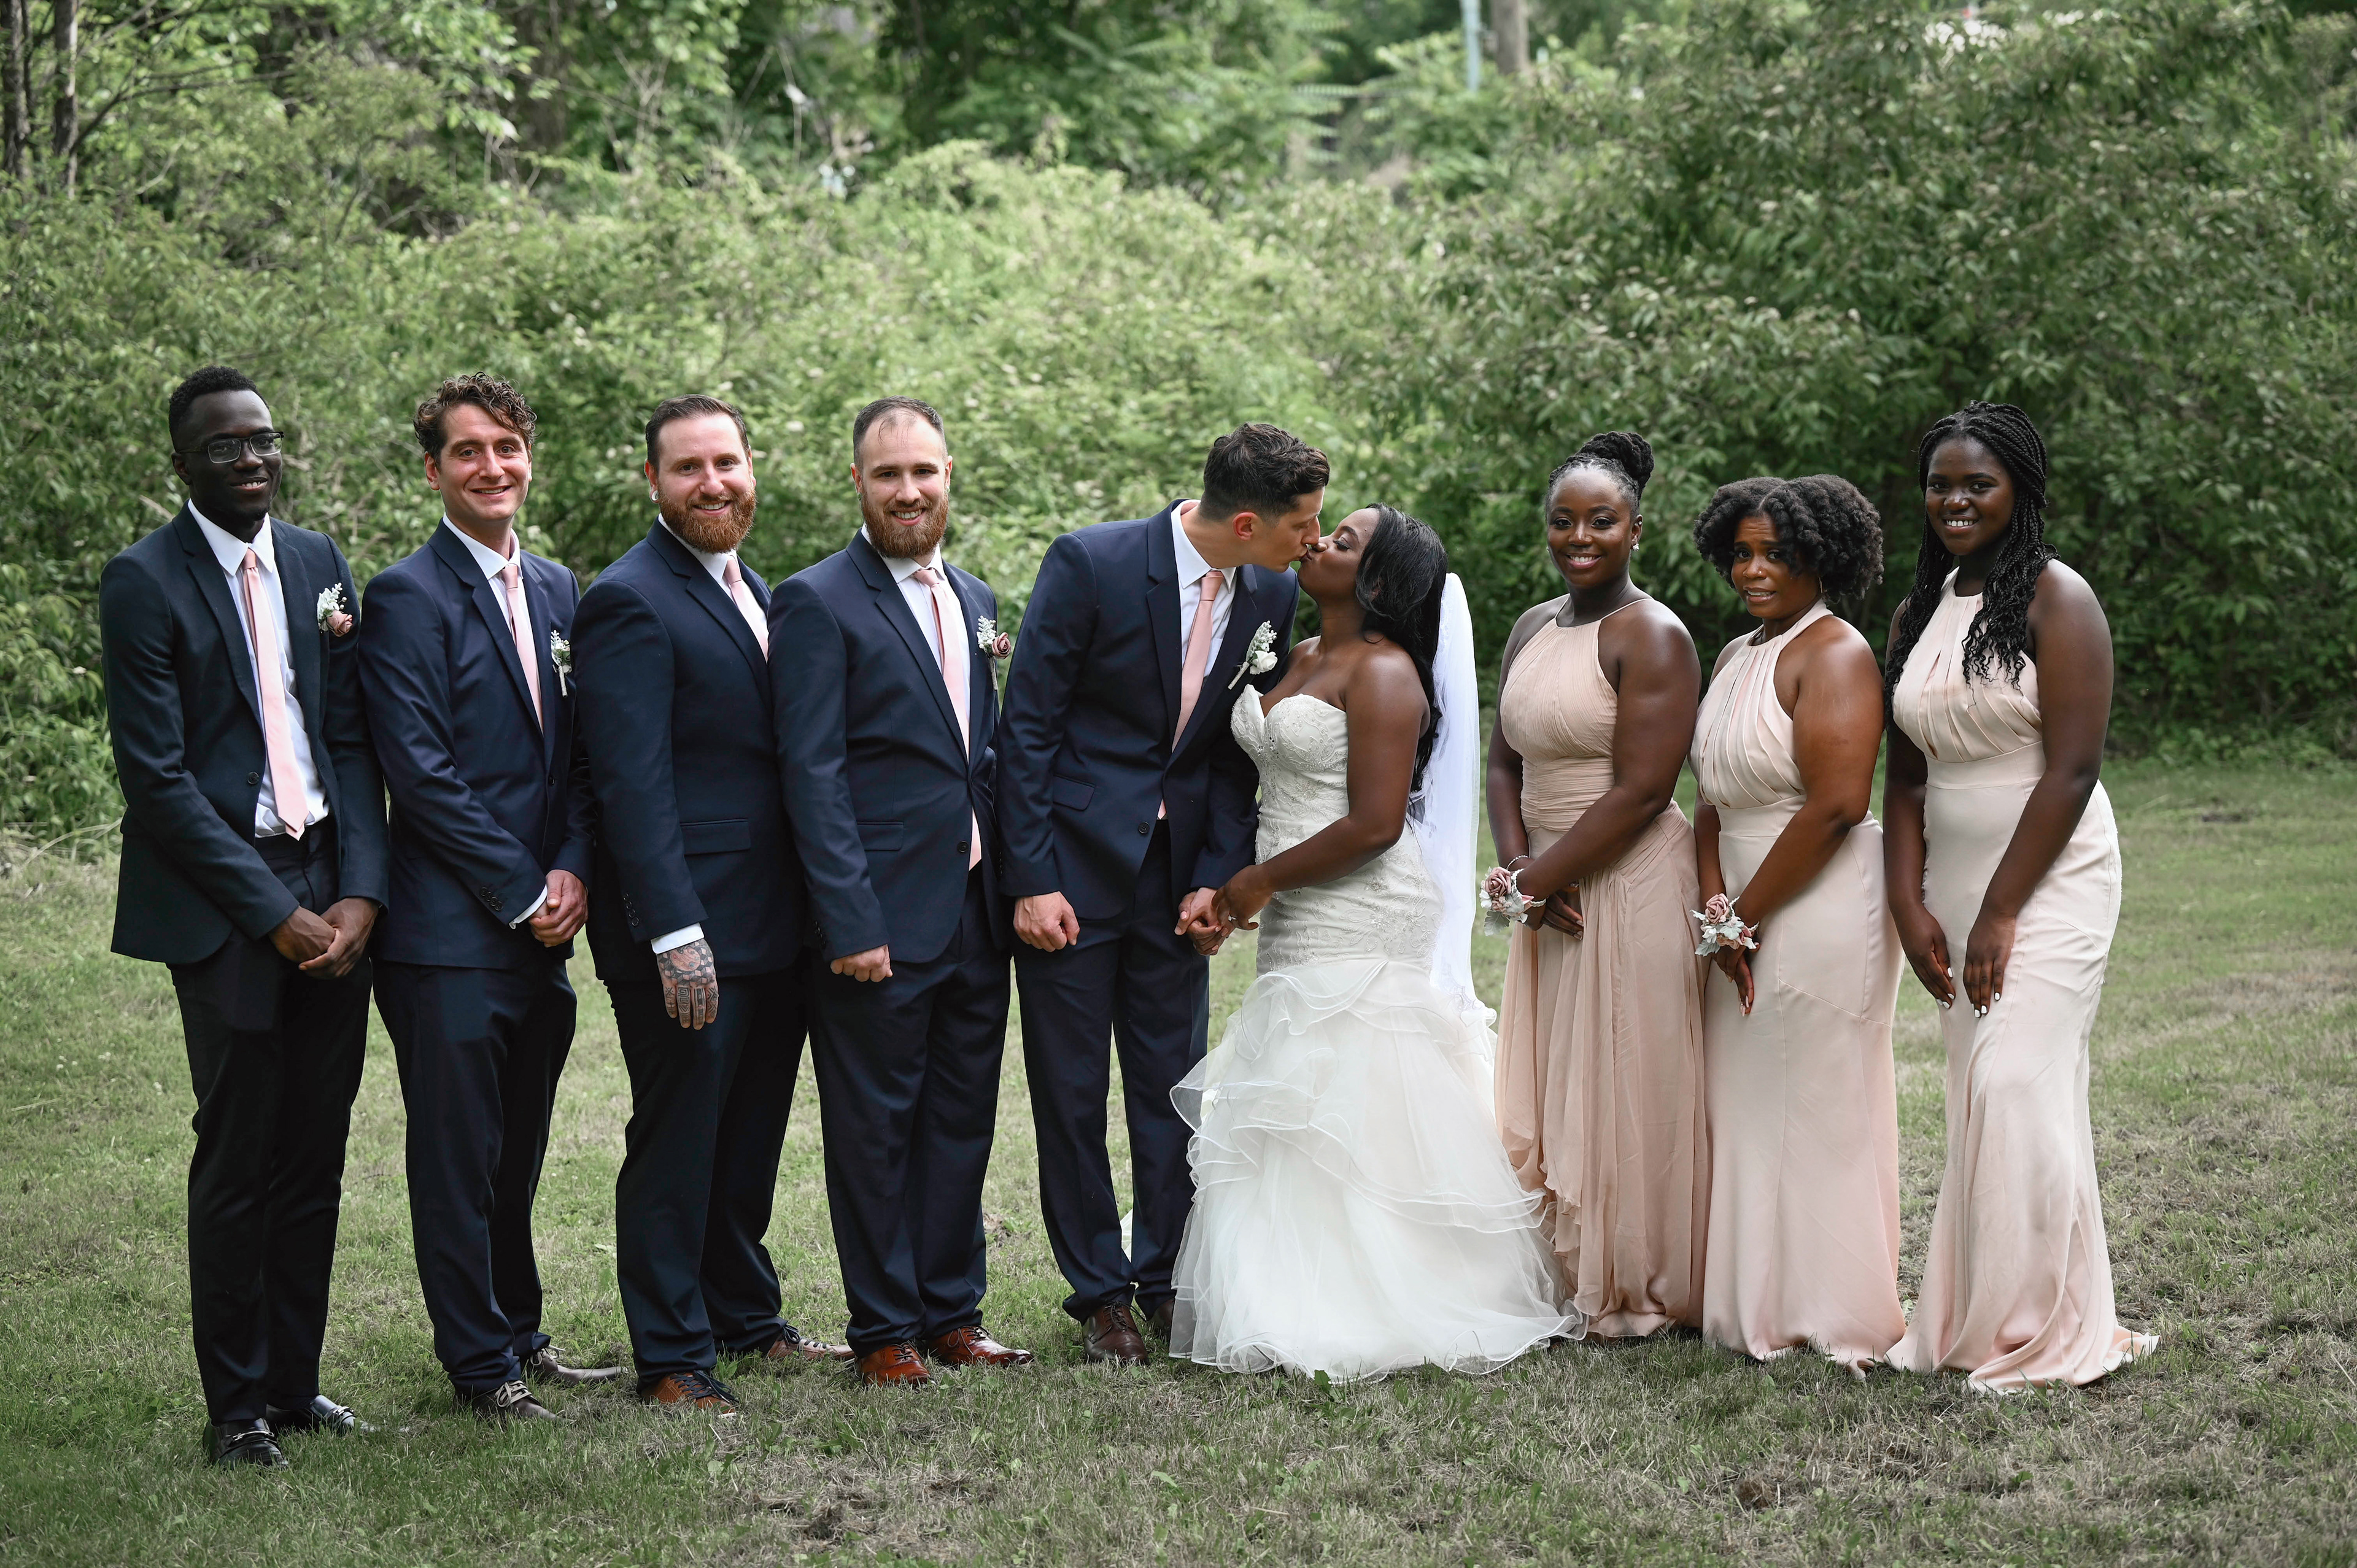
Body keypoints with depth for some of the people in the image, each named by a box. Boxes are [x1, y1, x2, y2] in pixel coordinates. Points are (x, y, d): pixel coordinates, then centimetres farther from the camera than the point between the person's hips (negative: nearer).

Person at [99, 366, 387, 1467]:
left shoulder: (318, 564, 11)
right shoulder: (145, 582, -6)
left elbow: (352, 740, 10)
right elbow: (157, 776, -10)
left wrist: (361, 891, -3)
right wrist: (274, 914, -13)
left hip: (330, 895, 5)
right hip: (222, 901, -5)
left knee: (315, 1156, 8)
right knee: (237, 1160, -1)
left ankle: (294, 1379, 20)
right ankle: (236, 1405, 11)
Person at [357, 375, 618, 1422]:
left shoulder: (556, 589, 15)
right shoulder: (406, 598, -8)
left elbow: (578, 751, 14)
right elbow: (422, 775, -13)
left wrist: (572, 873, -2)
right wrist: (523, 892, -12)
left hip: (543, 924, 6)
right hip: (452, 932, -6)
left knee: (518, 1152, 14)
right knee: (458, 1158, 1)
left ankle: (518, 1335, 26)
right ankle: (479, 1364, 10)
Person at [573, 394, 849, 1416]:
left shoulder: (754, 593, 16)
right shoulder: (631, 602, -13)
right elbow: (633, 786, -19)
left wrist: (819, 909, 15)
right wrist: (675, 935, -23)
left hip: (775, 931, 9)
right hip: (688, 936, -9)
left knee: (751, 1139, 18)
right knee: (677, 1142, 0)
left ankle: (745, 1319, 31)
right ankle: (670, 1358, 8)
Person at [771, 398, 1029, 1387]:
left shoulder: (975, 601, 14)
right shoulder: (817, 603, -8)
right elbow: (812, 775, -13)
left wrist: (1011, 889, 12)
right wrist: (850, 923, -18)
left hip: (975, 914, 7)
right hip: (880, 921, -7)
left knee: (963, 1121, 12)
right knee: (875, 1128, 2)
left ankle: (952, 1313, 23)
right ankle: (884, 1330, 12)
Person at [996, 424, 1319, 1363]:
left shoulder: (1271, 594, -2)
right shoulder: (1091, 564, -16)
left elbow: (1239, 750, 7)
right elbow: (1027, 727, -12)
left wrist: (1219, 875, -3)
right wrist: (1033, 881, -15)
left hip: (1178, 874, 4)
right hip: (1072, 868, -4)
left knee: (1173, 1088, 8)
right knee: (1072, 1092, 4)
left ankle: (1169, 1283, 21)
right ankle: (1099, 1295, 15)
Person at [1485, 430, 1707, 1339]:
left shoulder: (1650, 636, -11)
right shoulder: (1532, 629, 13)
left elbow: (1641, 790, -17)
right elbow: (1505, 761, 14)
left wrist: (1538, 880, -14)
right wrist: (1517, 864, -4)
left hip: (1630, 883, -8)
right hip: (1554, 894, 8)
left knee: (1625, 1086, -1)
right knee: (1548, 1086, 10)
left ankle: (1636, 1292, 11)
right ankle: (1566, 1274, 20)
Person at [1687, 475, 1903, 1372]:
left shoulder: (1833, 654, -12)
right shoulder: (1735, 659, 15)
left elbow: (1838, 803, -20)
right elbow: (1714, 798, 13)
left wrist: (1745, 917, -14)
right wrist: (1719, 911, -3)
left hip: (1823, 908, -8)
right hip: (1748, 914, 8)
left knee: (1815, 1107, -2)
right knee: (1744, 1110, 10)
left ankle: (1835, 1327, 7)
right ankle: (1756, 1309, 19)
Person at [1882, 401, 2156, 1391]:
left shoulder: (2056, 601, -9)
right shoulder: (1919, 614, 12)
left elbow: (2072, 770, -15)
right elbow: (1907, 774, 12)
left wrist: (2001, 912, -16)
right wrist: (1910, 903, 0)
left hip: (2049, 875, -6)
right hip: (1956, 879, 6)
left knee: (2020, 1081, -13)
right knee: (1976, 1092, 5)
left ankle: (2045, 1334, -5)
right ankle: (1975, 1321, 9)